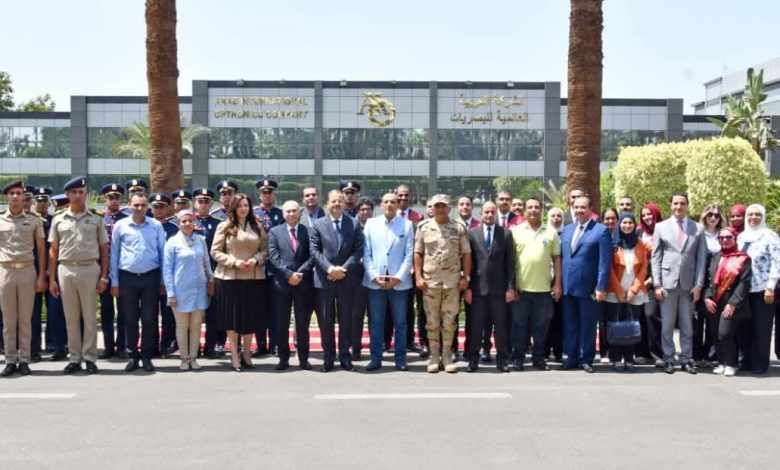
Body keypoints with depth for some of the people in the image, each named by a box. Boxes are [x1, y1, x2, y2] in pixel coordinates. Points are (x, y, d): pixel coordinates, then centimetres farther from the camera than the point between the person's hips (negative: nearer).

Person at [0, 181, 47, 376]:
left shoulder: (34, 220, 5)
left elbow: (41, 249, 6)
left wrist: (41, 276, -1)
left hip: (27, 271, 0)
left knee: (25, 319, 4)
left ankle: (24, 360, 9)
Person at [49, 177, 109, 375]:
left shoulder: (96, 219, 5)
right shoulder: (58, 220, 8)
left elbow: (104, 249, 5)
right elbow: (53, 251, 9)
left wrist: (104, 277, -3)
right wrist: (52, 279, 4)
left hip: (89, 269, -1)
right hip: (65, 270, 2)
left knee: (90, 317, 2)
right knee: (71, 317, 7)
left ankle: (89, 358, 9)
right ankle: (75, 358, 13)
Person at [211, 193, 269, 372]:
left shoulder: (257, 227, 9)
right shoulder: (224, 226, 1)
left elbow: (265, 249, 10)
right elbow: (215, 252, -2)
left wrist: (256, 259, -10)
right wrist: (234, 261, -13)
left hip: (253, 277, 2)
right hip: (229, 277, -2)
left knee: (250, 316, 7)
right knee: (232, 317, 3)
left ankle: (246, 354, 21)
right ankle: (234, 356, 11)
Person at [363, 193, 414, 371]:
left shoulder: (407, 224, 3)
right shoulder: (371, 224, 7)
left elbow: (409, 255, -1)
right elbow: (366, 253, 4)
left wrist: (398, 277, -10)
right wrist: (374, 276, -7)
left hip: (399, 282, -1)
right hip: (375, 281, 1)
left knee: (400, 323, 5)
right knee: (376, 322, 5)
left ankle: (400, 358, 13)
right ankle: (376, 358, 14)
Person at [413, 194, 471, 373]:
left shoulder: (459, 228, 4)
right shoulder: (423, 227, 4)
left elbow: (466, 254, 4)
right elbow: (418, 254, 4)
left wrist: (465, 277, -3)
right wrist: (418, 276, -3)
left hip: (453, 282, 0)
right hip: (430, 282, 0)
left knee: (449, 321, 4)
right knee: (432, 321, 6)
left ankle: (447, 356, 13)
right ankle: (434, 356, 14)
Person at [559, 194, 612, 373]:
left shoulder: (601, 231, -5)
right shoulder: (567, 229, 13)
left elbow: (604, 262, -10)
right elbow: (561, 256, 14)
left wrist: (601, 287, -15)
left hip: (588, 287, -5)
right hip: (567, 286, 5)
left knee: (587, 325, 5)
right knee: (569, 324, 11)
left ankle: (585, 359, 15)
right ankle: (571, 357, 20)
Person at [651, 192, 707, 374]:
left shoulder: (698, 228, 7)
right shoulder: (661, 227, 5)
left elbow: (701, 258, 5)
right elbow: (655, 257, 3)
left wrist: (698, 285, -2)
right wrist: (657, 284, -5)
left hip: (688, 283, 1)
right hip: (668, 281, -1)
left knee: (687, 325, 7)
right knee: (667, 324, 3)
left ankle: (687, 359, 14)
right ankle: (668, 359, 11)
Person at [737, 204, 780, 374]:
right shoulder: (741, 237, 13)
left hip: (763, 289, -5)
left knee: (761, 328, -1)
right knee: (745, 327, 7)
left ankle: (760, 363, 7)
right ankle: (747, 360, 16)